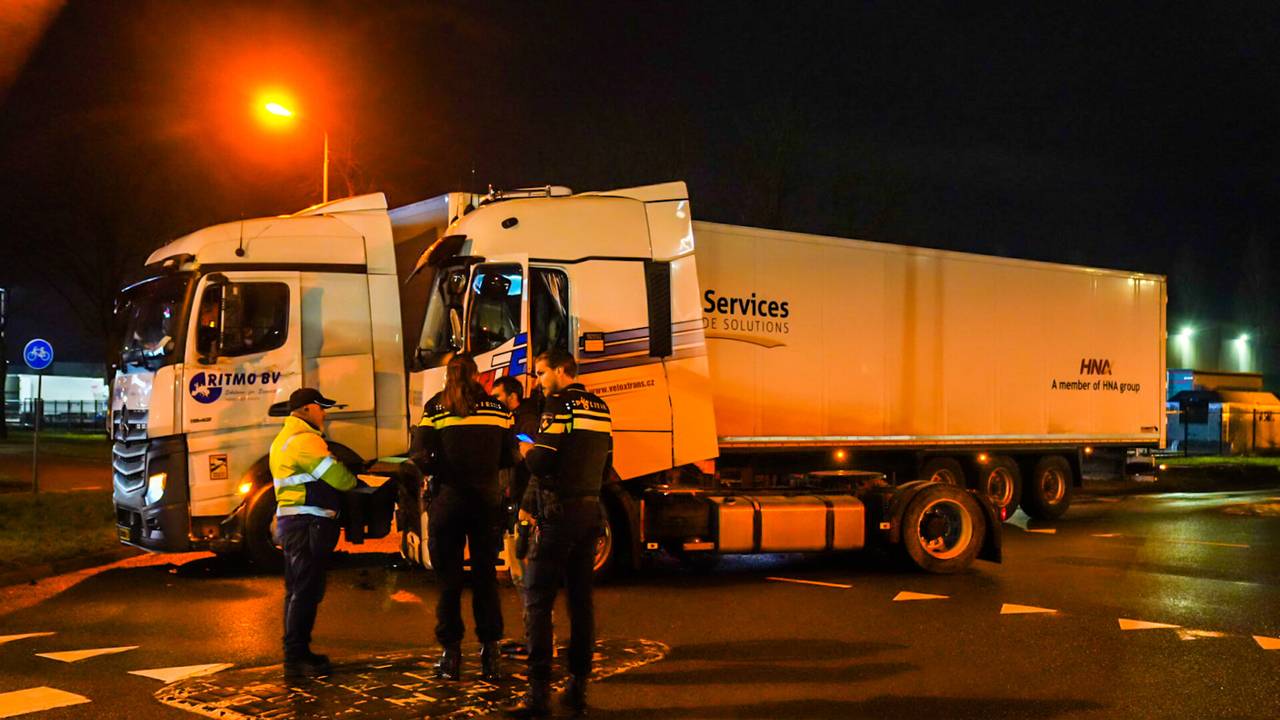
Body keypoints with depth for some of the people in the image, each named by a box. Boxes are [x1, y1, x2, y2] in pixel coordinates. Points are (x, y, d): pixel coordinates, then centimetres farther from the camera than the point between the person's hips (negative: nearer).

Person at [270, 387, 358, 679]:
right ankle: (296, 658, -5)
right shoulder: (306, 439, -15)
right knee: (306, 592, -7)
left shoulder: (284, 439, 20)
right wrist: (353, 480, 4)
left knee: (298, 590, 17)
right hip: (308, 523, -11)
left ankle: (297, 653, 25)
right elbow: (339, 477, -17)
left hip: (290, 521, 11)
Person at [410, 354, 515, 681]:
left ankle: (451, 653, 10)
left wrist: (439, 469, 11)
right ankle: (490, 652, 11)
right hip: (487, 500, 2)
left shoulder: (435, 407, -2)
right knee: (486, 575, 11)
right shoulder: (497, 408, 5)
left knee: (448, 578, 8)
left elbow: (419, 458, -9)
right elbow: (509, 456, 5)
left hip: (448, 498, -2)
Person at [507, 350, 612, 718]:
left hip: (559, 511, -8)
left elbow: (541, 464, -18)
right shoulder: (600, 407, 14)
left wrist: (526, 450, 4)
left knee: (538, 600, -3)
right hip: (591, 510, 8)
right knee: (581, 599, 11)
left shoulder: (559, 404, -10)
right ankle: (578, 688, 14)